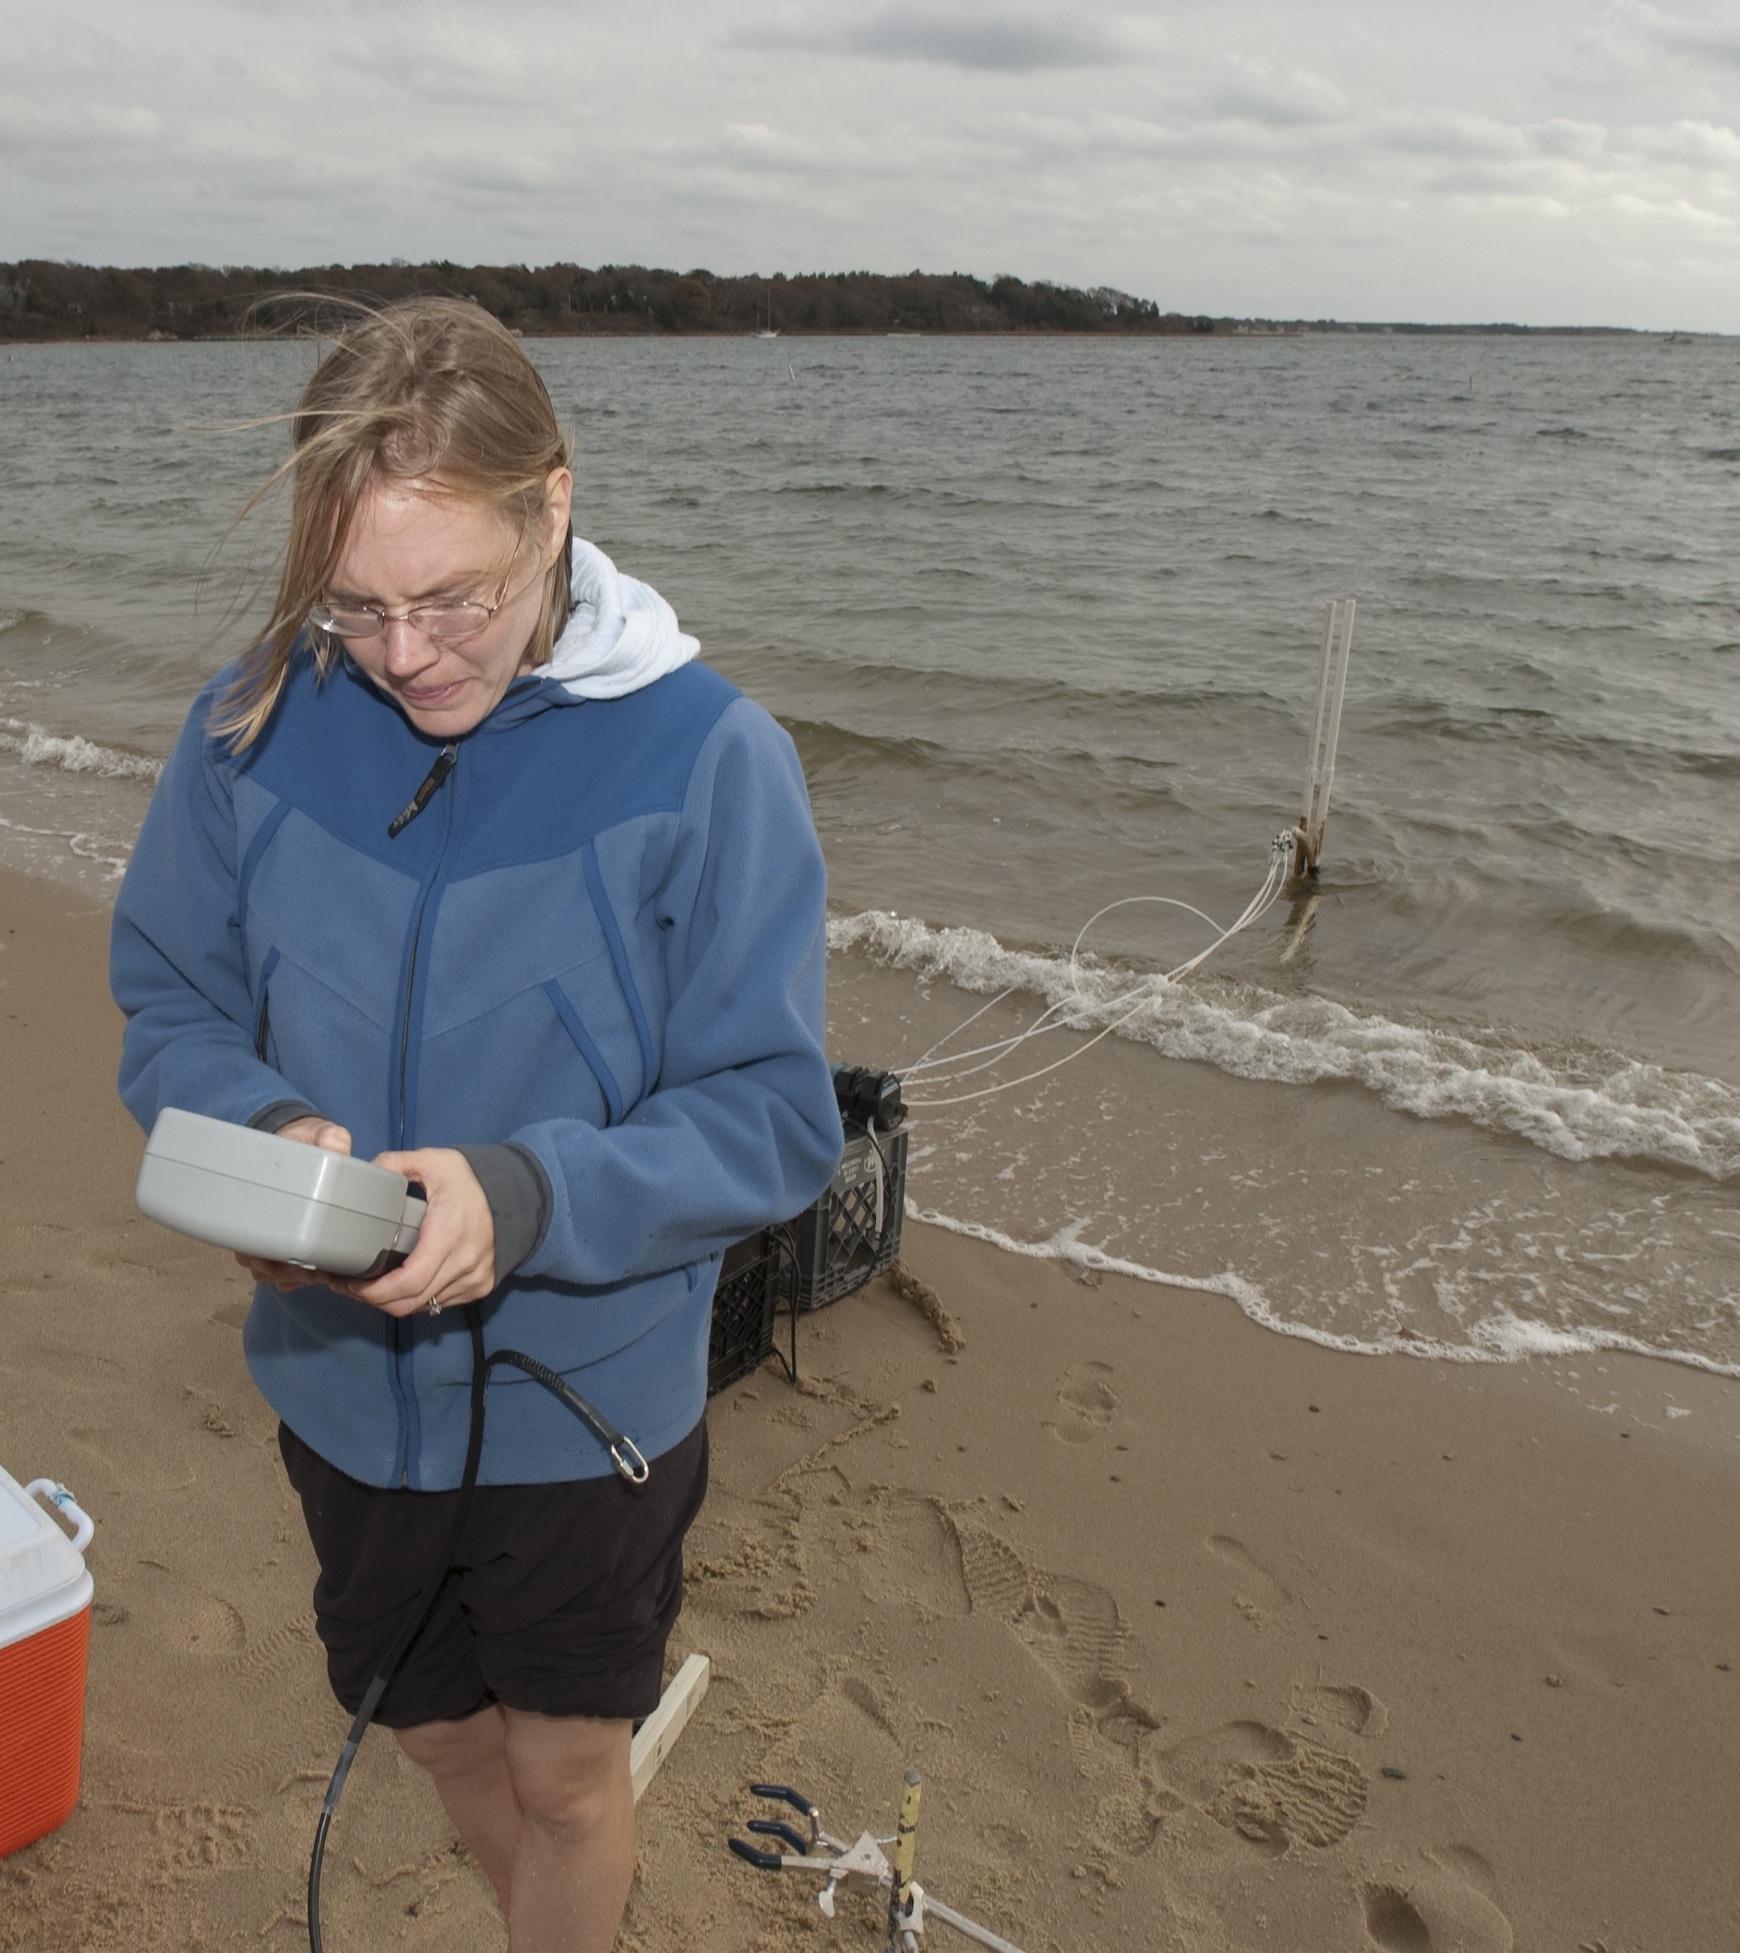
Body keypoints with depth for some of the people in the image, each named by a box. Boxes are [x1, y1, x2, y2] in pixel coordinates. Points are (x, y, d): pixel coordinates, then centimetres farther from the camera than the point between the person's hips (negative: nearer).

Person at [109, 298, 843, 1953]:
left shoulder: (705, 756, -21)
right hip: (344, 1384, 4)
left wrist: (526, 1196, -34)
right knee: (440, 1733, 27)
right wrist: (270, 1135, -23)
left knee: (563, 1767, 18)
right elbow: (168, 1003, -1)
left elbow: (775, 1116, -19)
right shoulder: (254, 725, -11)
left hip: (589, 1395, -4)